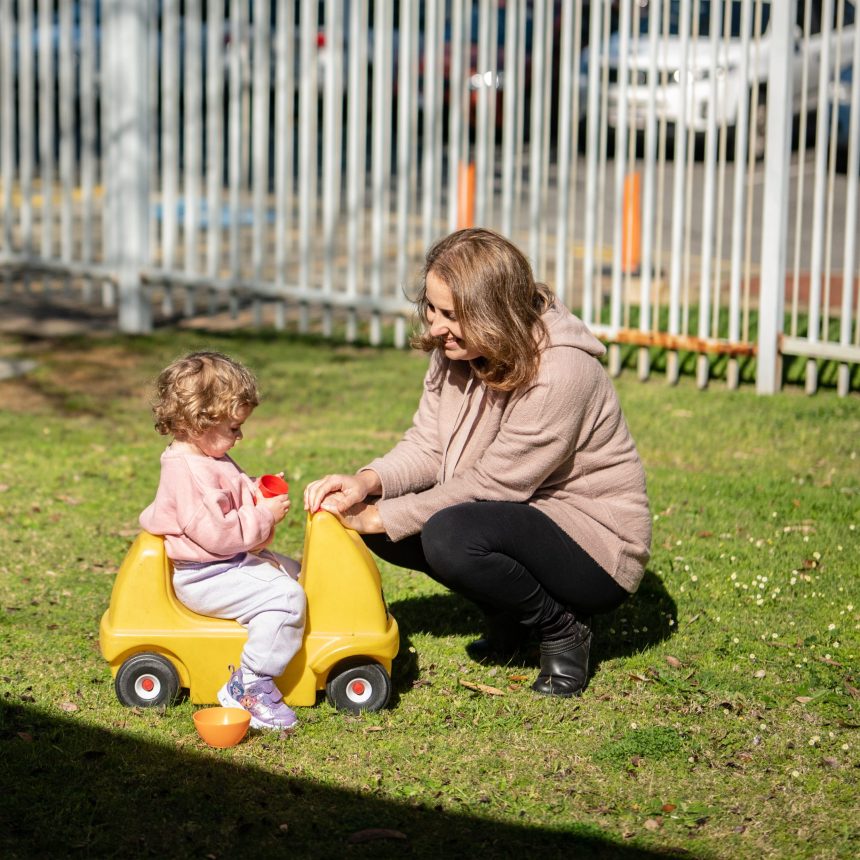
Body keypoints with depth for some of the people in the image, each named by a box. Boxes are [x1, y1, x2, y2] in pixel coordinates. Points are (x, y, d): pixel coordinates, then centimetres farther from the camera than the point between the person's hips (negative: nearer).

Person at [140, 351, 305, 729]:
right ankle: (249, 685, -21)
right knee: (285, 597, -24)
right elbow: (216, 533, -29)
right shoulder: (189, 472, -24)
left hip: (231, 562, 12)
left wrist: (255, 493, 5)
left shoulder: (208, 458, 11)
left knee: (293, 572, 21)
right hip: (207, 578, -12)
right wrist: (264, 516, -20)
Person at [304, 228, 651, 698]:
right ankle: (509, 617, 9)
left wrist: (382, 517, -22)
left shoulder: (561, 373, -27)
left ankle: (561, 628, -6)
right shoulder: (455, 353, -2)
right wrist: (368, 482, -21)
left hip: (595, 543, -9)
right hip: (521, 518, 9)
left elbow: (492, 483, -25)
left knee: (451, 534, -33)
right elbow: (427, 447, 0)